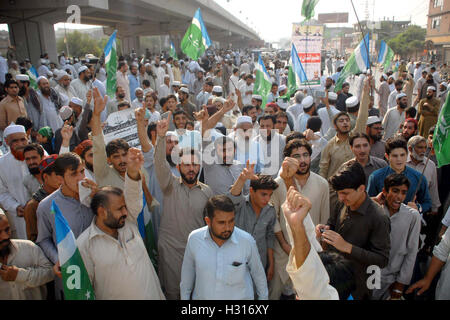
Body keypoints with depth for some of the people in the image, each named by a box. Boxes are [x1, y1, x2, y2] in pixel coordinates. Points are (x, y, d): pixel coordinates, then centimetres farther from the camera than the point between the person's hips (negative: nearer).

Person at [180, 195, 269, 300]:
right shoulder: (194, 239, -17)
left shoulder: (247, 241, -20)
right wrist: (184, 297, 9)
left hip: (240, 296, -1)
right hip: (202, 296, 1)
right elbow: (187, 274, 1)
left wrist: (263, 297, 8)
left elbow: (258, 274, -3)